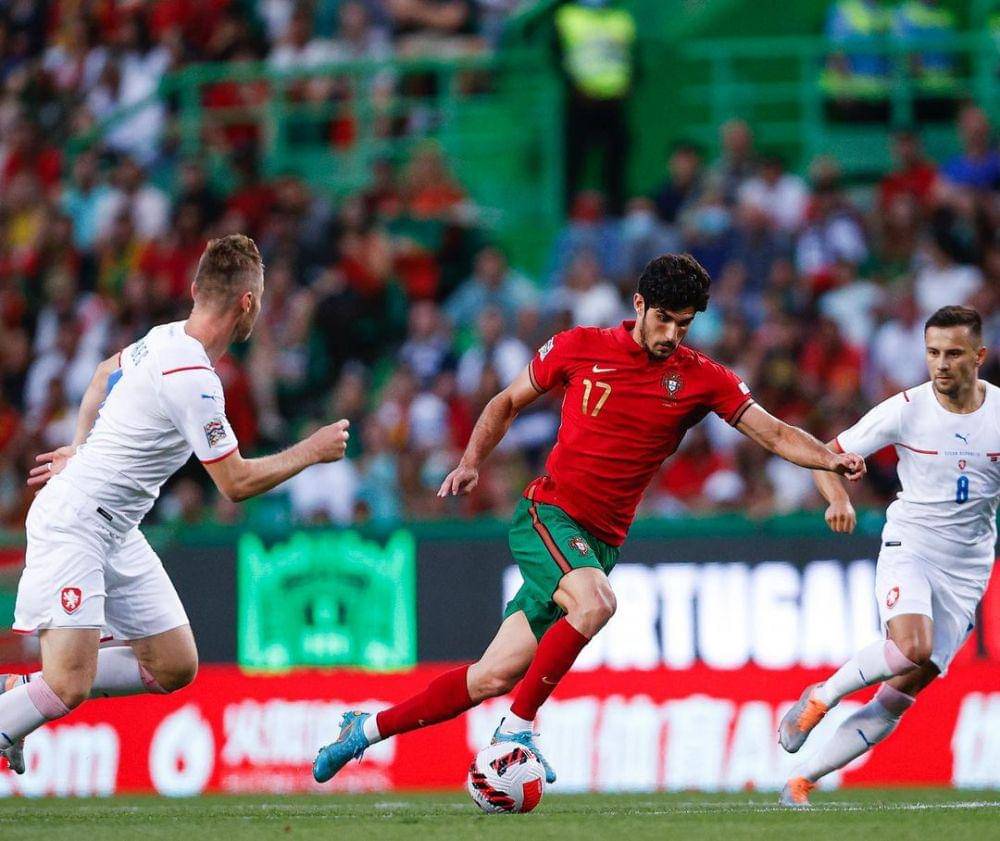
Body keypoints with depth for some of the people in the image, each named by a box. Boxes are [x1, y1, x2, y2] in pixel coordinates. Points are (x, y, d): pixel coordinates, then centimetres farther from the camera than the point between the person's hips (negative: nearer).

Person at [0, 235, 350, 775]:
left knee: (174, 668, 7)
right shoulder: (193, 378, -23)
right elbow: (235, 483, -16)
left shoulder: (167, 338, 5)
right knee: (69, 687, -20)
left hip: (116, 529, 10)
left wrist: (82, 449, 31)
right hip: (72, 525, -10)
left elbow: (106, 374, 26)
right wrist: (312, 451, -5)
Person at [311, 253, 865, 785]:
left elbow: (774, 434, -4)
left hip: (601, 542, 3)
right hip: (547, 515, -3)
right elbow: (508, 402, 12)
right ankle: (517, 729, -21)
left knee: (496, 676, 2)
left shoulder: (702, 380, 1)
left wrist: (830, 458, -22)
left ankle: (368, 729, 19)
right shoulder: (580, 348, -2)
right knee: (594, 601, -35)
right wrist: (471, 462, -1)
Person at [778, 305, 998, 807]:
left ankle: (801, 783, 7)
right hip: (908, 548, -2)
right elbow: (827, 456, -1)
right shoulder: (905, 410, -8)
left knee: (900, 694, -3)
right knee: (912, 647, -32)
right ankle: (821, 696, -6)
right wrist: (838, 498, -22)